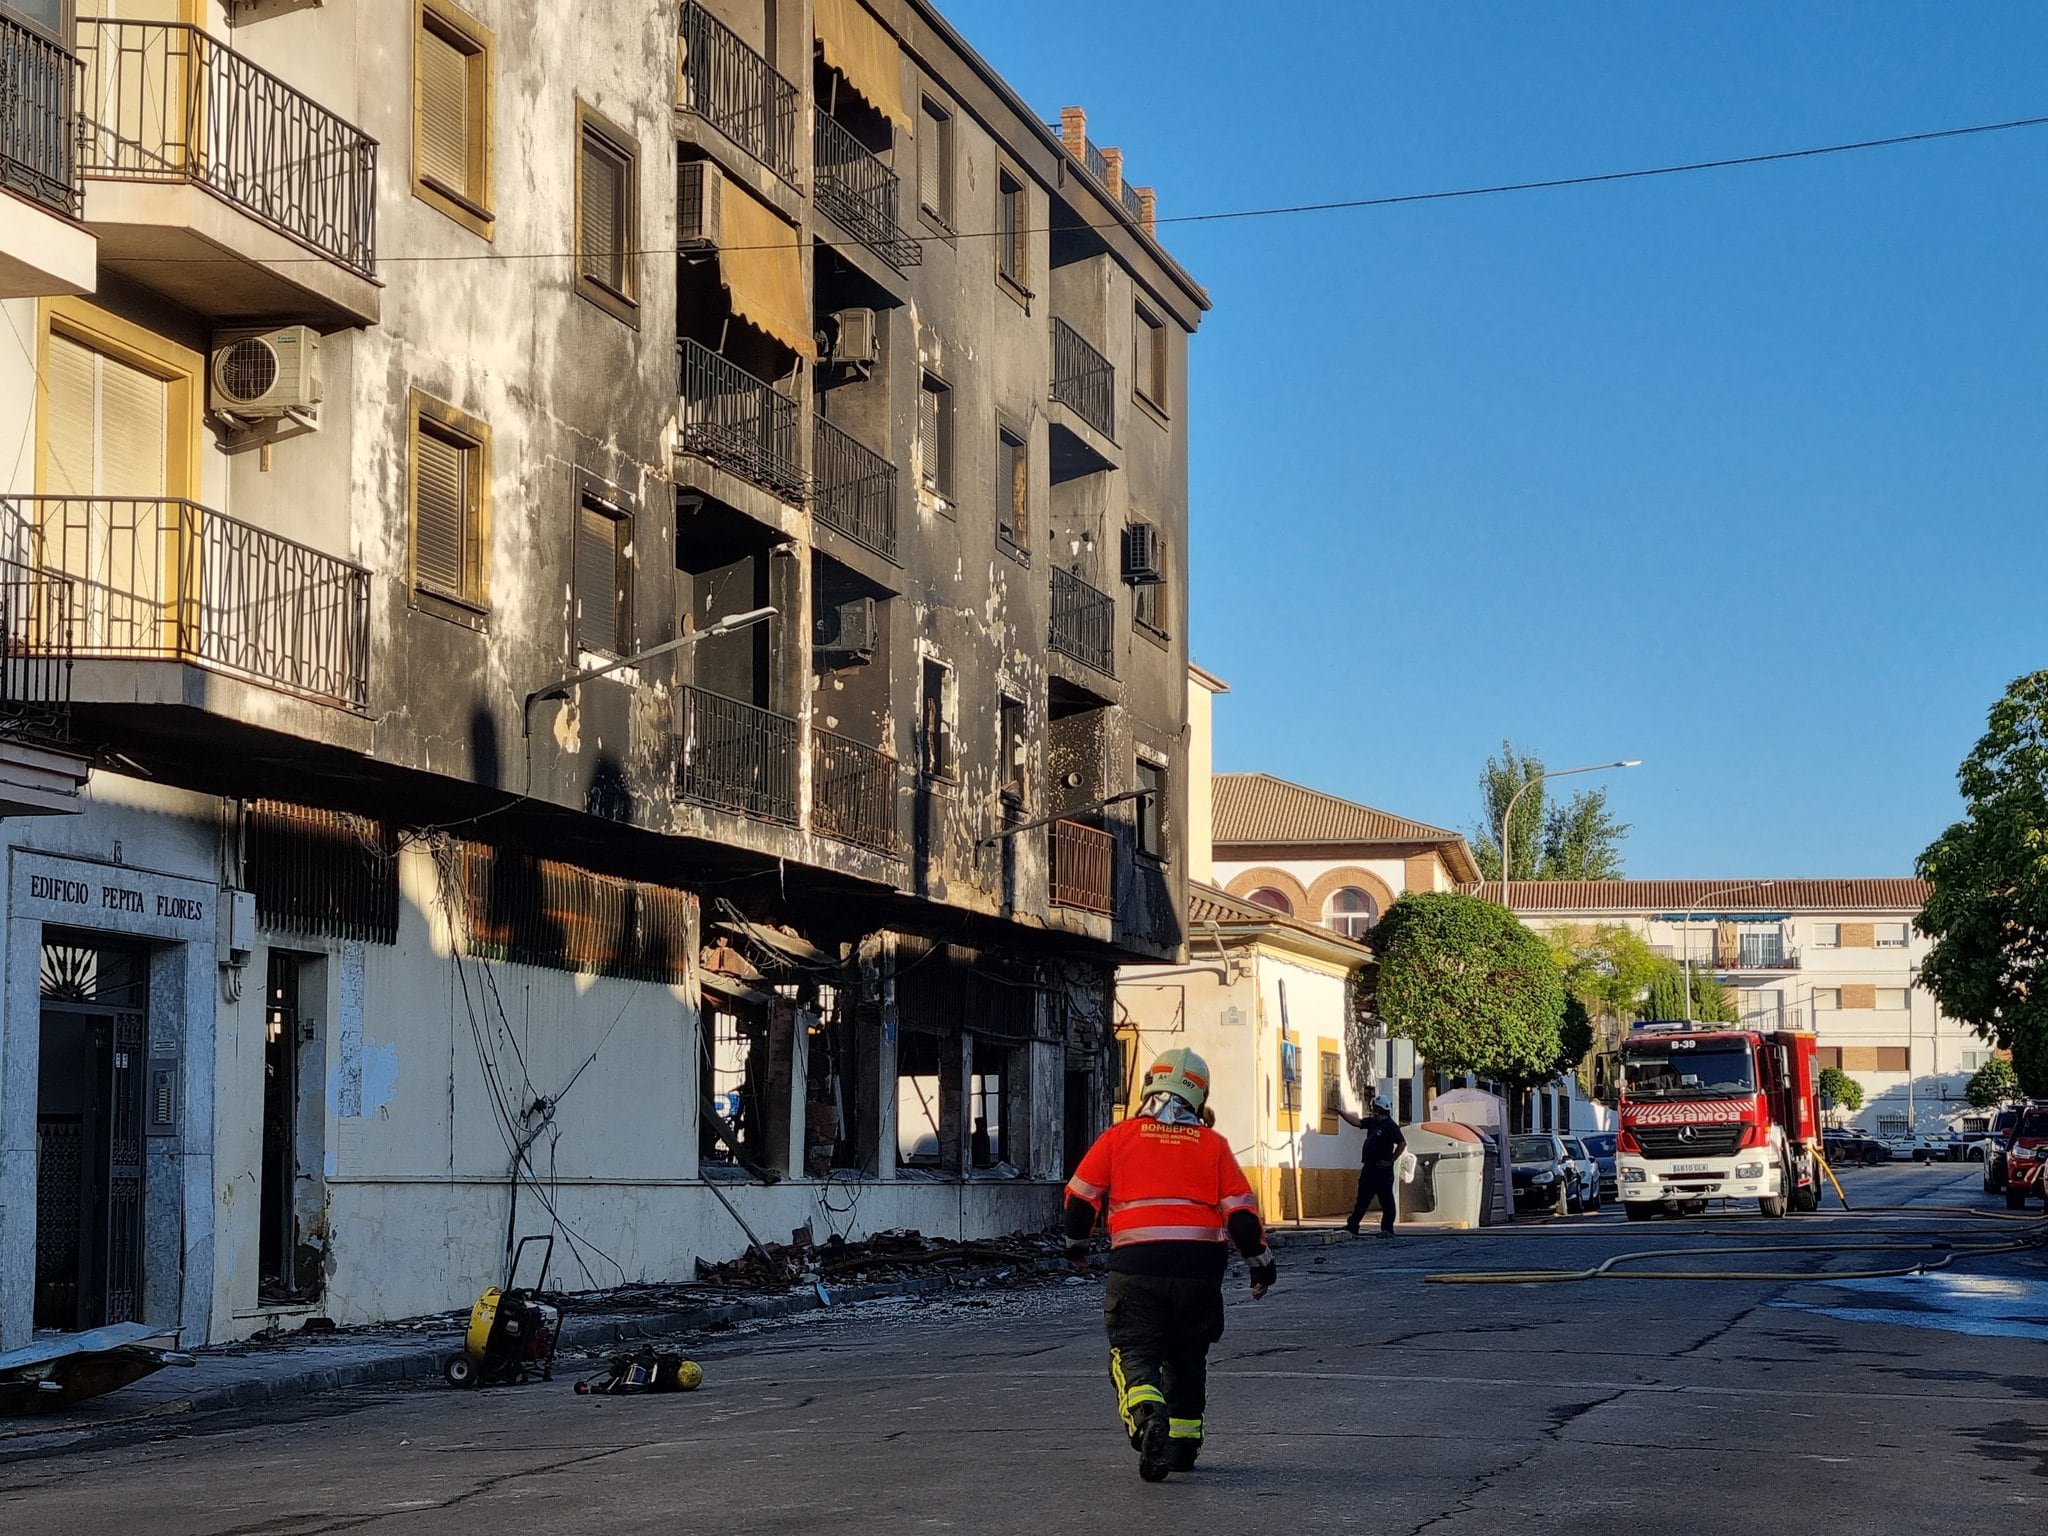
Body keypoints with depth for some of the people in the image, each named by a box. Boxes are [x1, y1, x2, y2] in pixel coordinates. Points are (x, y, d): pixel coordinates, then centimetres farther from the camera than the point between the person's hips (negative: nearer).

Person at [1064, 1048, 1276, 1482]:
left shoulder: (1118, 1137, 8)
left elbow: (1080, 1197, 10)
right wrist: (1261, 1262, 18)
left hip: (1136, 1266, -2)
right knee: (1188, 1357, 20)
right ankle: (1184, 1441, 27)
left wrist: (1076, 1244, 28)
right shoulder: (1213, 1145, 10)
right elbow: (1240, 1210, 6)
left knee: (1135, 1352, 0)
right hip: (1199, 1267, 2)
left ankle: (1148, 1416, -28)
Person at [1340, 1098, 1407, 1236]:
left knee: (1386, 1201, -2)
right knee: (1362, 1199, 11)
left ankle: (1387, 1230, 2)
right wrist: (1341, 1112, 15)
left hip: (1382, 1169, -9)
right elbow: (1356, 1122, 19)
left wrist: (1391, 1161, -15)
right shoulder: (1372, 1122, 13)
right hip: (1369, 1167, 9)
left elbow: (1402, 1144, -18)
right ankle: (1352, 1227, 15)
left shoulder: (1390, 1125, -13)